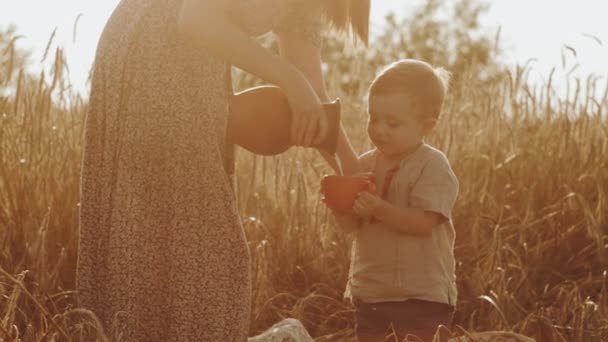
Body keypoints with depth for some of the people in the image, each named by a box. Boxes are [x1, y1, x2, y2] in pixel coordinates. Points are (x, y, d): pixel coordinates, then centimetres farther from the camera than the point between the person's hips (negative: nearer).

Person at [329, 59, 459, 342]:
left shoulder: (433, 166, -11)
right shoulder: (365, 164, 6)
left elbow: (423, 223, -20)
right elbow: (350, 225, 3)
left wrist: (379, 209, -31)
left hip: (422, 296, -6)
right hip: (368, 292, 6)